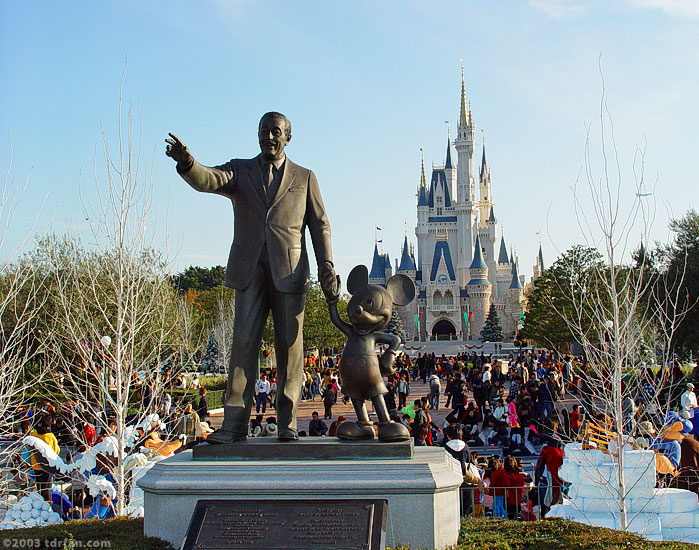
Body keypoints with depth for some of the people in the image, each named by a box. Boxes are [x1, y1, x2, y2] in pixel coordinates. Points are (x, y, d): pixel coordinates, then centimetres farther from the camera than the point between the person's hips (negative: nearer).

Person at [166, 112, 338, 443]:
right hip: (249, 270, 0)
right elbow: (207, 181, -5)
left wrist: (326, 266, -1)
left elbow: (320, 225, 13)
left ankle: (287, 423, 6)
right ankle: (234, 424, -6)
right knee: (244, 343, -6)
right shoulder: (239, 171, 14)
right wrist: (186, 163, -28)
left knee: (289, 345, -1)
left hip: (289, 271, 0)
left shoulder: (304, 178, 16)